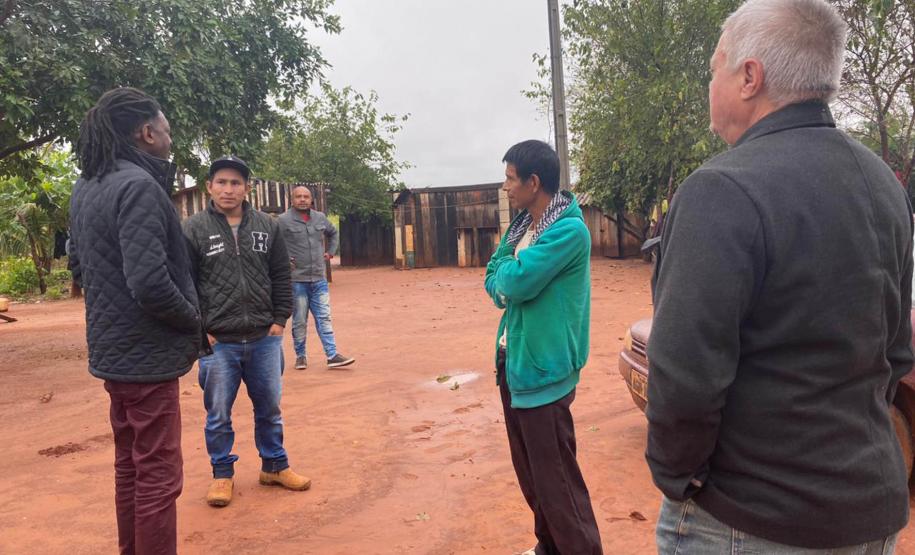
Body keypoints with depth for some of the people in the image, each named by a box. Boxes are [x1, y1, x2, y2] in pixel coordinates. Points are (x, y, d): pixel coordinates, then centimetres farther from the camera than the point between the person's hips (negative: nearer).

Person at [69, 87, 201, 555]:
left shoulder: (85, 188, 9)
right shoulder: (138, 186, -20)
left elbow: (77, 266, 18)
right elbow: (151, 283, -26)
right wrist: (194, 320, -12)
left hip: (111, 349, 9)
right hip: (148, 354, -9)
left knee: (129, 465, 21)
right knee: (158, 476, 2)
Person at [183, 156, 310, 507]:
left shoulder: (267, 227, 5)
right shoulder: (193, 230, -4)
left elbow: (281, 277, 8)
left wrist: (279, 320, 1)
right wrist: (199, 330, -8)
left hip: (264, 339, 3)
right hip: (217, 342, -2)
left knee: (269, 408, 14)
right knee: (218, 414, 9)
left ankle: (274, 466, 31)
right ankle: (222, 474, 27)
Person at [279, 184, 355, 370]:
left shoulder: (320, 218, 8)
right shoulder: (284, 220, -9)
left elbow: (333, 232, 27)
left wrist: (330, 251, 17)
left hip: (319, 279, 4)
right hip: (297, 280, -4)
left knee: (324, 318, 4)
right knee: (299, 321, 6)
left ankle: (332, 355, 6)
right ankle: (301, 356, 19)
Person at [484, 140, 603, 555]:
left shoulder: (569, 230, -17)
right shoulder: (522, 225, 11)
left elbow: (516, 282, -23)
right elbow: (493, 280, 11)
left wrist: (508, 269, -2)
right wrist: (512, 280, -10)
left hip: (542, 370, -9)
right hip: (513, 362, 9)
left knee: (555, 479, 0)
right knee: (529, 472, 19)